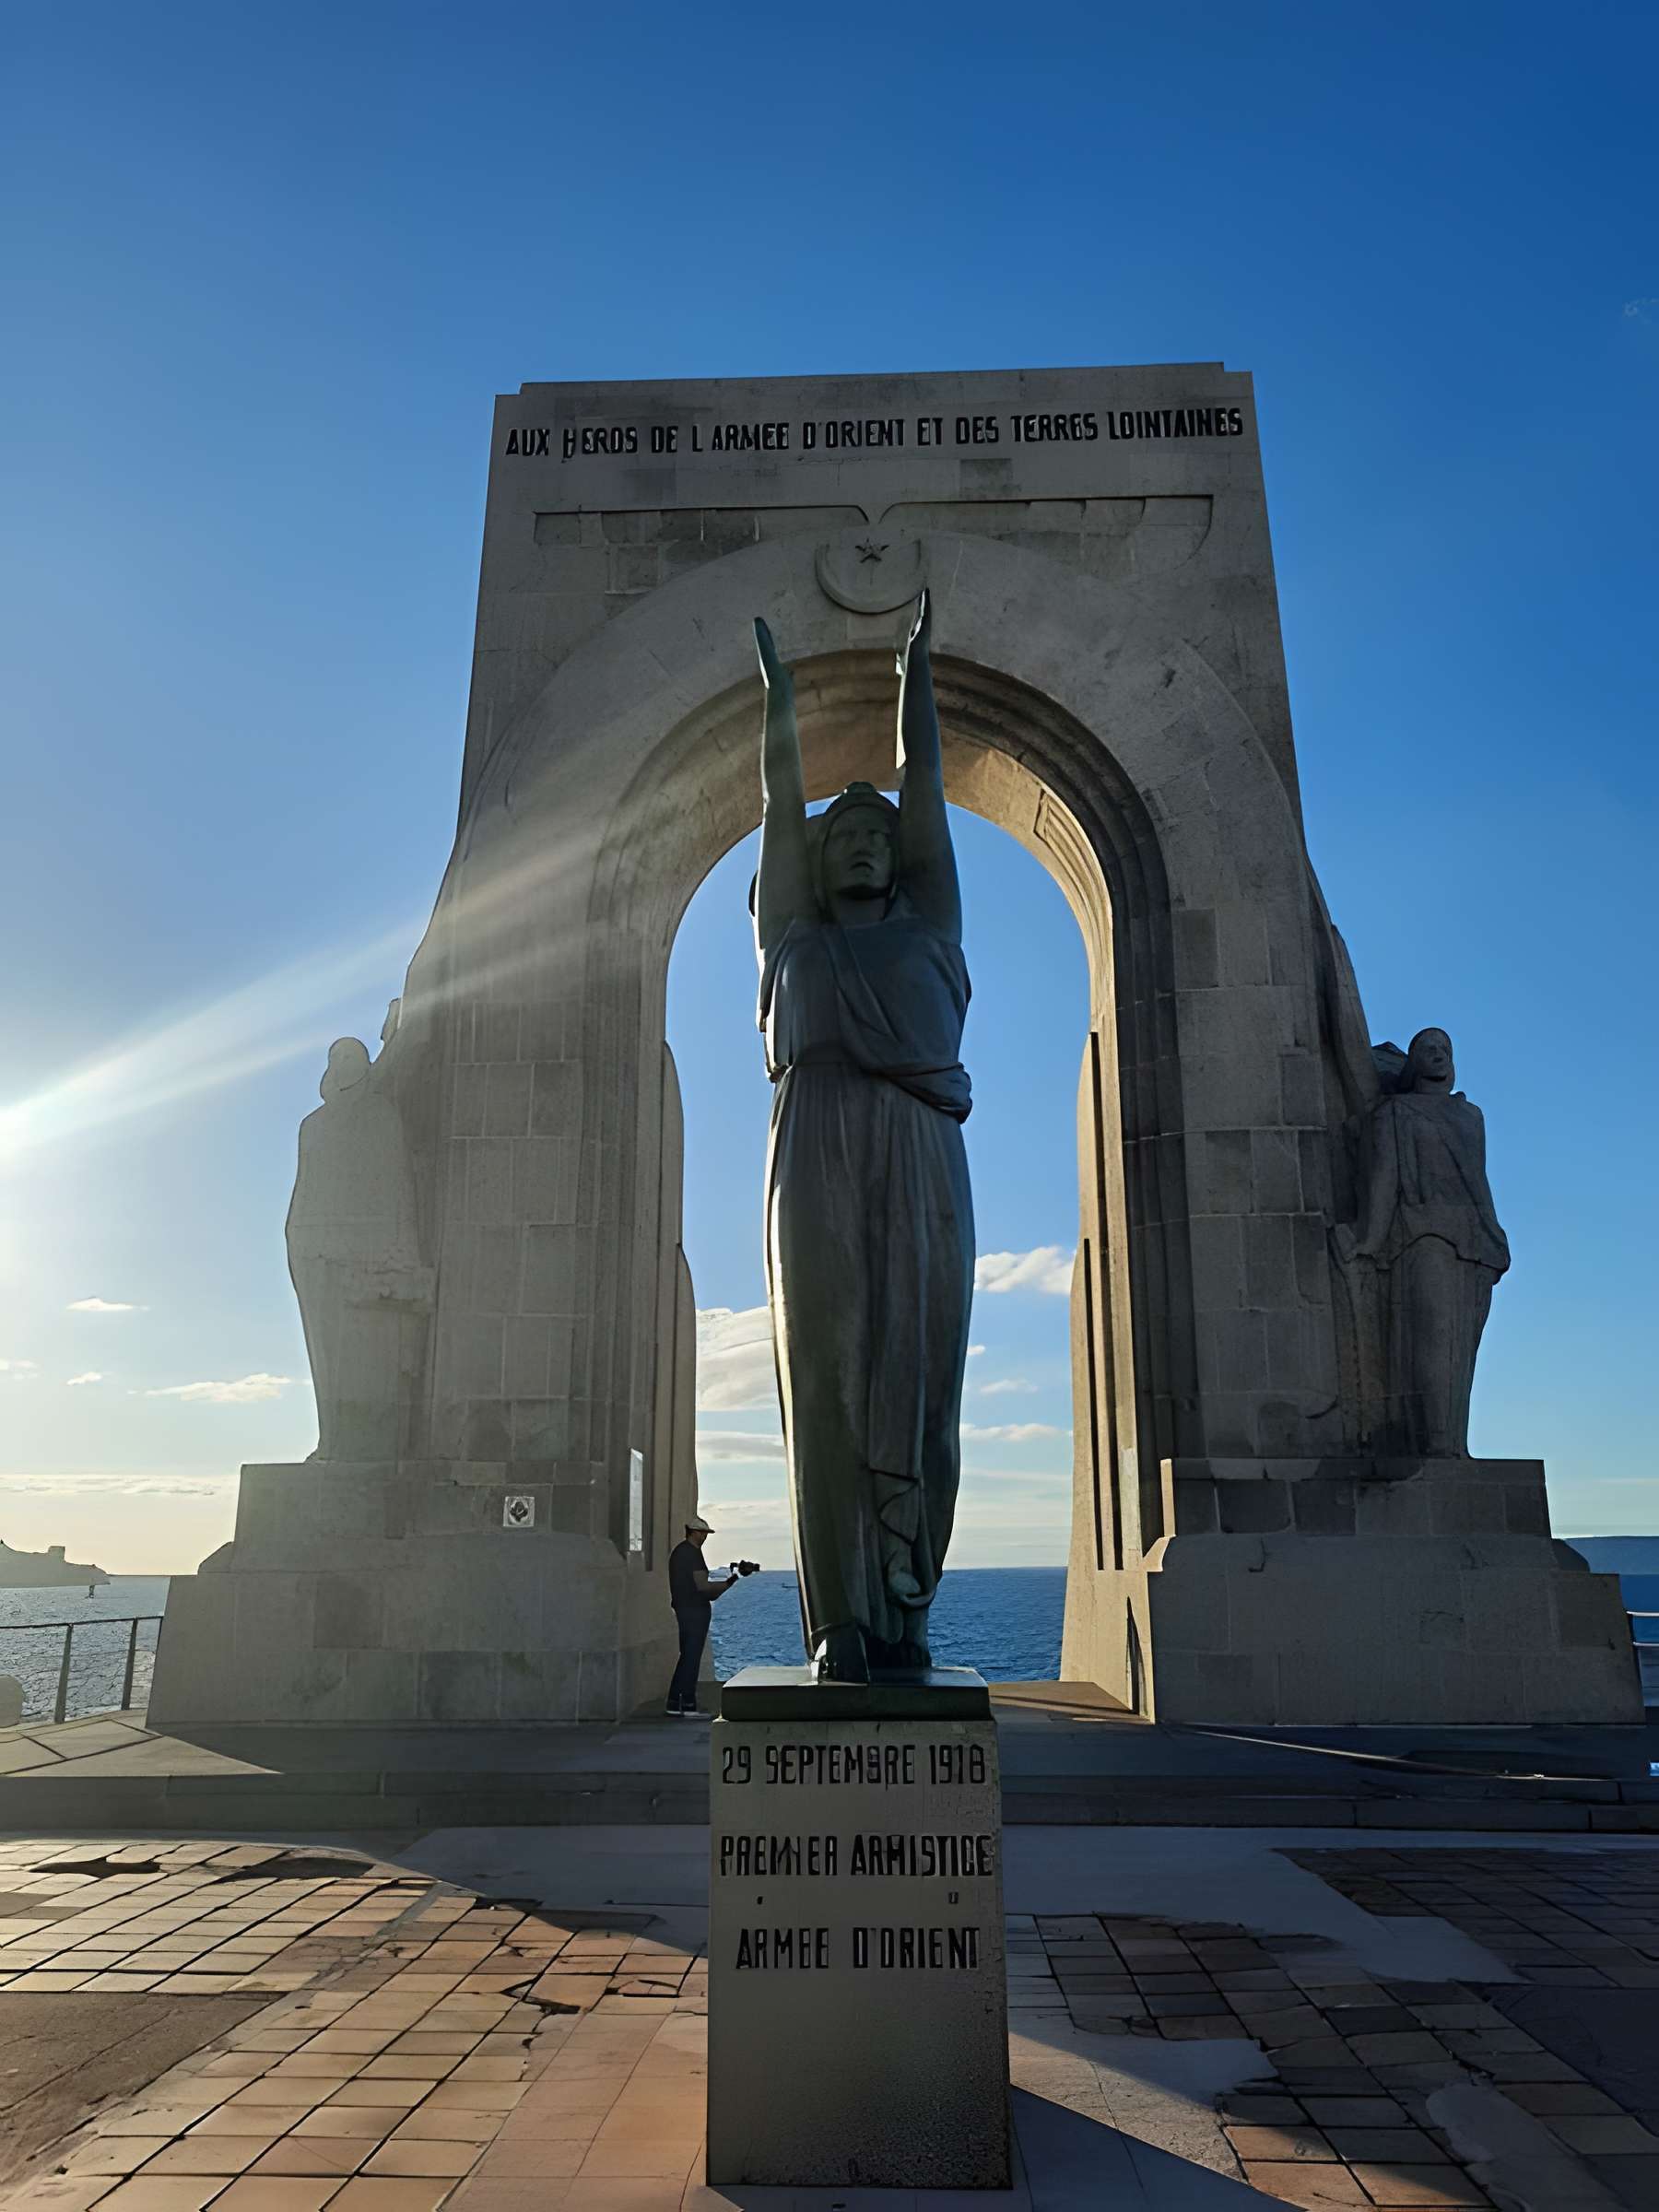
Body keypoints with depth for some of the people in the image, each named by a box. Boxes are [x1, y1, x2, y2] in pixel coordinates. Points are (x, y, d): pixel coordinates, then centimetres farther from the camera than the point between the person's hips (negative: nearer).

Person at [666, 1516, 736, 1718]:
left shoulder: (678, 1551, 16)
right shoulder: (693, 1553, -14)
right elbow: (702, 1585, -19)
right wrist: (727, 1584, -9)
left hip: (683, 1608, 9)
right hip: (695, 1610, -9)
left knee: (687, 1656, 13)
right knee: (692, 1657, -5)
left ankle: (674, 1704, 14)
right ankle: (688, 1706, -2)